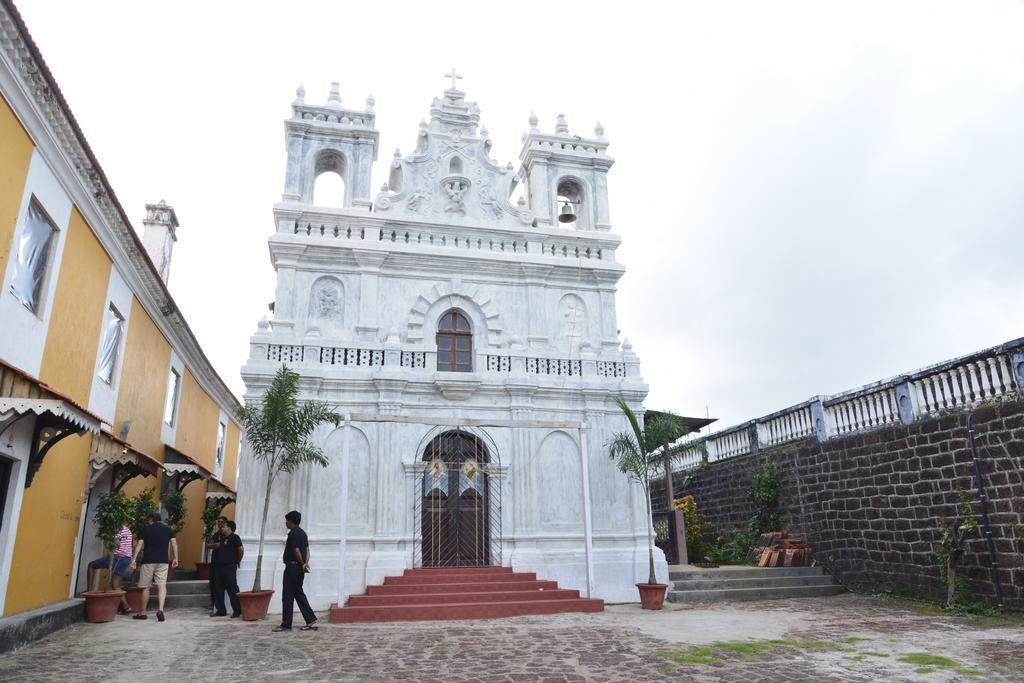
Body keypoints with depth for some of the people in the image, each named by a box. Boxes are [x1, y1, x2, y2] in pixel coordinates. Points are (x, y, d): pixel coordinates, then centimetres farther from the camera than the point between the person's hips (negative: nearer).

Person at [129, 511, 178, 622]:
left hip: (148, 561, -1)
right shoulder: (168, 529, 10)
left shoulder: (146, 529, 4)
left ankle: (143, 613, 19)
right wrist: (175, 558, 6)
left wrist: (134, 559, -6)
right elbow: (174, 543, 3)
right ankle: (160, 609, -20)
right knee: (162, 585, -2)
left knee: (145, 587, 10)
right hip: (163, 561, 1)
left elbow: (139, 544, -5)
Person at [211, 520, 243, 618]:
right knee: (218, 589, 9)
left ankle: (237, 611, -2)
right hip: (218, 566, 9)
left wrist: (238, 561, -4)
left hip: (229, 567, -9)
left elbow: (241, 550, -15)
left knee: (232, 589, -7)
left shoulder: (234, 537, -8)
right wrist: (214, 545, 13)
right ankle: (221, 611, 19)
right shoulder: (221, 537, 18)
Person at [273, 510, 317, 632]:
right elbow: (307, 549, 9)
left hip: (292, 567, -9)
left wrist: (302, 564, -8)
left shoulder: (293, 533, -15)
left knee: (287, 596, 0)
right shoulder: (302, 532, 15)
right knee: (299, 593, 13)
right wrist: (306, 563, -3)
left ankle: (286, 624, 6)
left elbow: (296, 550, -21)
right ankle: (311, 620, 11)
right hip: (299, 569, 9)